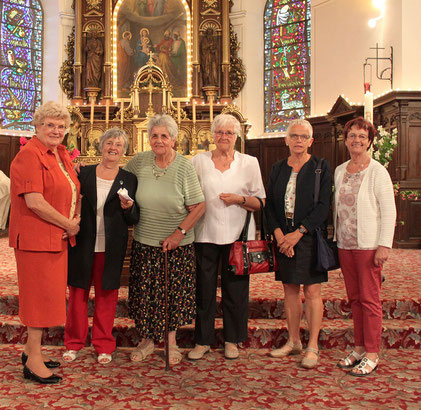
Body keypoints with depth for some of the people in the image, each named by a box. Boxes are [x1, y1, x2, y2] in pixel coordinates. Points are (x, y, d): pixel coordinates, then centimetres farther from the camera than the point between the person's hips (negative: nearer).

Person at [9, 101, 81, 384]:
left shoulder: (62, 154, 13)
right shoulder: (29, 155, -14)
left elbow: (68, 192, 26)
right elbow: (34, 202, -22)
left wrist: (74, 218, 7)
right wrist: (68, 225, -13)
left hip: (59, 237, 8)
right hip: (36, 236, -8)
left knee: (49, 293, 14)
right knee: (41, 294, -2)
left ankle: (31, 349, 28)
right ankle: (33, 360, 10)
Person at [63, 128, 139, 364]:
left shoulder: (129, 180, 5)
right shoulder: (84, 174, 6)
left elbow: (134, 220, 5)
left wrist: (128, 208, -14)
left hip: (111, 247, 0)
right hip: (83, 244, 1)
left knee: (107, 295, 7)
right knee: (78, 293, 7)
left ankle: (104, 345, 21)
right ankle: (74, 343, 23)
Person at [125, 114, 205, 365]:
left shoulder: (184, 167, -10)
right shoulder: (139, 162, -1)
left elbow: (199, 206, -9)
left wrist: (180, 232, -14)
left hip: (177, 244, -2)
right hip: (144, 242, 2)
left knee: (175, 293, 6)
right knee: (145, 293, 8)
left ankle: (172, 341, 25)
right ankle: (148, 340, 26)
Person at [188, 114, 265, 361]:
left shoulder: (249, 162, 5)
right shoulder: (199, 161, 7)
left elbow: (261, 202, 5)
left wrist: (240, 199, -12)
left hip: (237, 235, 0)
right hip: (206, 234, 0)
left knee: (235, 289, 7)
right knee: (204, 288, 5)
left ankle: (232, 340, 23)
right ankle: (203, 340, 19)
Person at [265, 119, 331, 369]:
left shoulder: (321, 167, -1)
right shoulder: (278, 169, 11)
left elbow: (323, 205, -9)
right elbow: (270, 206, 8)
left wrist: (299, 232, -15)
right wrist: (278, 233, -8)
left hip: (310, 238, -4)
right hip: (284, 238, 4)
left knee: (312, 291, -2)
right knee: (290, 290, 11)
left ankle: (313, 347, 7)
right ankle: (293, 341, 22)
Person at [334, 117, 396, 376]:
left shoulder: (377, 171, -6)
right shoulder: (340, 171, 12)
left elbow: (389, 211, -9)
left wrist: (384, 245, -15)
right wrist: (336, 239, 11)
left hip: (368, 245, -6)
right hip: (345, 245, 6)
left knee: (369, 299, -1)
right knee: (354, 298, 11)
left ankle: (372, 354, 8)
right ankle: (359, 348, 21)